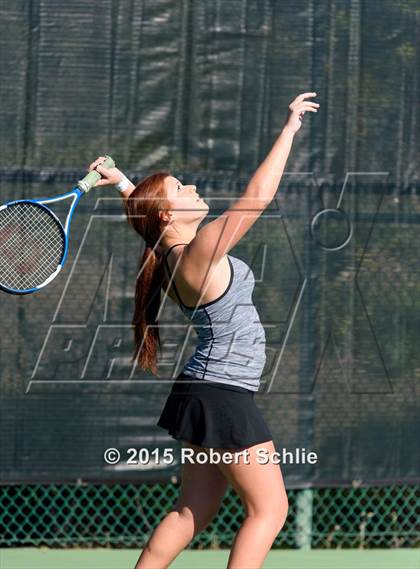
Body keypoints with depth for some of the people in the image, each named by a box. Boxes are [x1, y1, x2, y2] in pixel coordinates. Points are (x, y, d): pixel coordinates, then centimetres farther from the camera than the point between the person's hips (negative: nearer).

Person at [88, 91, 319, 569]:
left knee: (192, 512, 13)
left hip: (206, 396, 9)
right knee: (269, 511, -3)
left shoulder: (175, 252, 5)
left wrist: (122, 184, 16)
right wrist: (289, 130, -14)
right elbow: (258, 195, -21)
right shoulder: (198, 256, -20)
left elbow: (149, 215, 30)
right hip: (224, 398, -9)